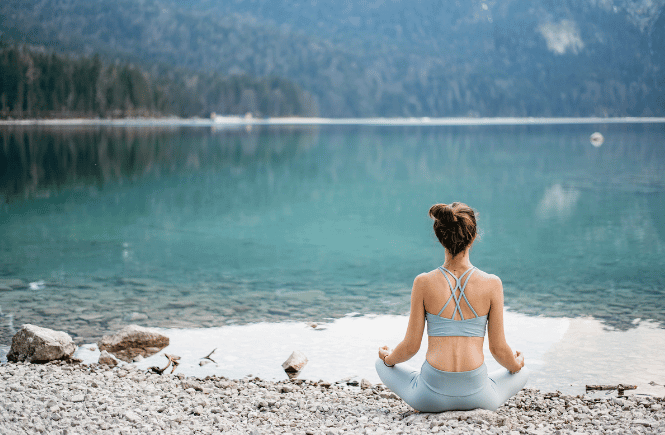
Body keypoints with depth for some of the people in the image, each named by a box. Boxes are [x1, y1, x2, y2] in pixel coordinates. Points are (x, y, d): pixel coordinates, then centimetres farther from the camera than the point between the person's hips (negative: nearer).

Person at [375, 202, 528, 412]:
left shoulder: (423, 283, -5)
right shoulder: (491, 284, -6)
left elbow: (410, 347, 0)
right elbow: (498, 349, 2)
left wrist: (388, 358, 23)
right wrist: (516, 364, 25)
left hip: (430, 397, 0)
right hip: (476, 395, 0)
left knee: (382, 364, 30)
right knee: (522, 372, 32)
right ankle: (474, 409, 9)